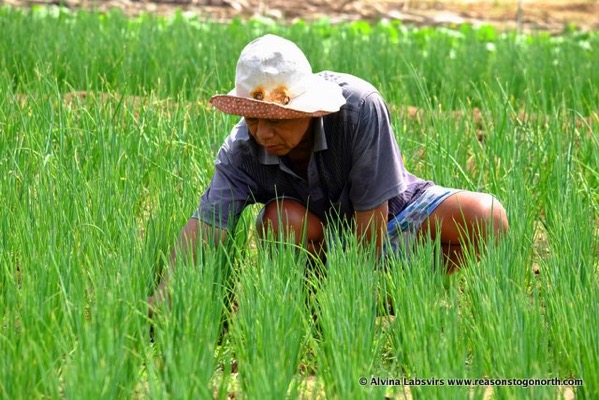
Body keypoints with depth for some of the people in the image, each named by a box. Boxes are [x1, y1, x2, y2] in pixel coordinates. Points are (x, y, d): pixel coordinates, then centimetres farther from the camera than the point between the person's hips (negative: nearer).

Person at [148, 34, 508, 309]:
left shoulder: (360, 107, -31)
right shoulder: (242, 150, -23)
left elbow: (371, 212, -26)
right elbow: (206, 224, -32)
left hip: (391, 214, 0)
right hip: (326, 235, 1)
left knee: (486, 218, -26)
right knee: (282, 217, -34)